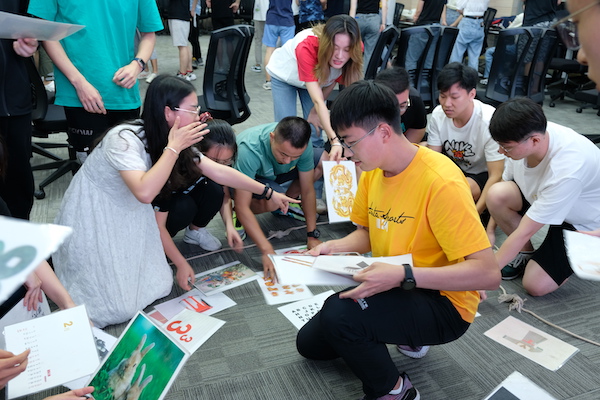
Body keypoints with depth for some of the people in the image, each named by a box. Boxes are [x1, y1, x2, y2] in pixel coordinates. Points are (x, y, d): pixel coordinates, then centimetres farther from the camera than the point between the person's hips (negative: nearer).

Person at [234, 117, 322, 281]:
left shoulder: (302, 144, -28)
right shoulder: (250, 149, -42)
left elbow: (307, 190, -18)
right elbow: (242, 206, -42)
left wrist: (312, 235, -19)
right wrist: (267, 250, -47)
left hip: (275, 173, 5)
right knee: (272, 201, -39)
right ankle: (237, 216, -5)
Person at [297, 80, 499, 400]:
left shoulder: (441, 182, -27)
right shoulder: (373, 170, -2)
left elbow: (488, 273, -29)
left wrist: (403, 275, -37)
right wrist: (335, 247, -9)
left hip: (443, 301, -8)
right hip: (393, 289, 8)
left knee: (338, 312, -32)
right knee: (309, 343, 12)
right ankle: (406, 333, 22)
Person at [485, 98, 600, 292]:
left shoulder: (567, 170, -39)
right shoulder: (522, 138, -22)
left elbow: (524, 232, -35)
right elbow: (504, 188, -4)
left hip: (582, 223, -5)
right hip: (540, 197, 6)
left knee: (536, 285, -16)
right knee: (496, 194, -25)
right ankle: (526, 253, 1)